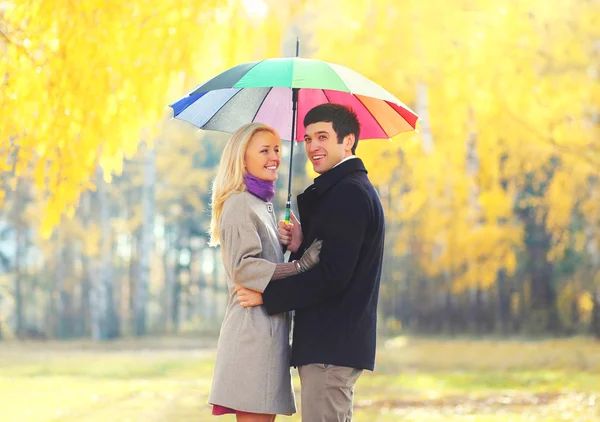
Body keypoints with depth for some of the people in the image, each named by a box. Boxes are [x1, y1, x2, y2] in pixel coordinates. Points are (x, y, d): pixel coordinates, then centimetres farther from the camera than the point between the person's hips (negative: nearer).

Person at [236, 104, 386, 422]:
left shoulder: (349, 194, -14)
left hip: (332, 346, -11)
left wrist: (267, 296, -14)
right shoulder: (347, 190, 20)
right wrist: (299, 247, -1)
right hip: (336, 344, 11)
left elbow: (332, 276, -21)